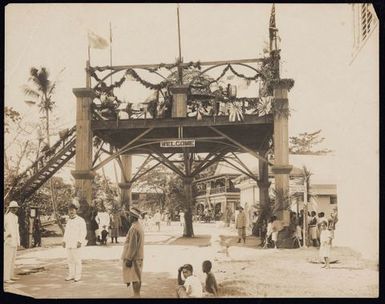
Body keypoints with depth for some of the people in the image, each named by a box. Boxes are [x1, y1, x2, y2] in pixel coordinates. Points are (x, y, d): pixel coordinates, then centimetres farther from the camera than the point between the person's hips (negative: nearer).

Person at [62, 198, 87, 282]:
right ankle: (71, 275, 15)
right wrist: (64, 241, 13)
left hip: (76, 244, -7)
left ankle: (78, 276, 1)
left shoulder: (80, 220, -6)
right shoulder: (69, 221, 17)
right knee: (70, 260, 8)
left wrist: (80, 241, -19)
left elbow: (83, 232, -10)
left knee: (77, 260, -4)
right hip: (68, 244, 7)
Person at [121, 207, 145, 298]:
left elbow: (132, 245, -22)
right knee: (137, 278, 13)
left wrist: (128, 259, -18)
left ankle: (136, 295, -1)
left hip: (133, 258, -10)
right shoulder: (139, 226, 12)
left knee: (135, 279, -5)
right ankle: (137, 295, 19)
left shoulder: (134, 228, -20)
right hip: (139, 257, 10)